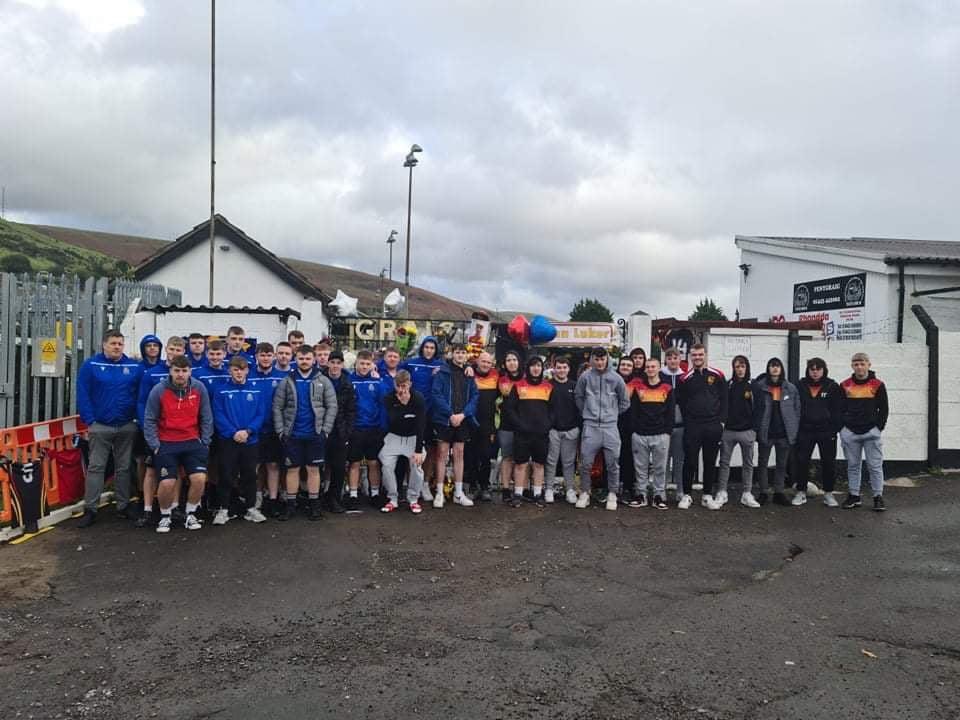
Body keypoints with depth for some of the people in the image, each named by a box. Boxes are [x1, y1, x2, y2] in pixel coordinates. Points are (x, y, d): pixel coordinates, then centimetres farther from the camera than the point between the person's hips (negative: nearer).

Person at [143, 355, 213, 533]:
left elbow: (206, 418, 3)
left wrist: (205, 442, 2)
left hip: (192, 442, 1)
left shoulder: (199, 388, -4)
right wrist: (154, 445, -4)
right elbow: (149, 420, -1)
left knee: (199, 479, -11)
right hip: (167, 444, -1)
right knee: (167, 483, -9)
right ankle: (165, 516, 20)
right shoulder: (159, 390, -9)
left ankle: (190, 514, 14)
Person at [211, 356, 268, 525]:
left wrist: (248, 431, -15)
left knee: (250, 475, 9)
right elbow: (218, 416, -7)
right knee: (226, 476, 1)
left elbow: (261, 414, -1)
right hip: (228, 440, -2)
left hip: (251, 440, 2)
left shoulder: (257, 391, 4)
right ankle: (223, 510, 12)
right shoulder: (221, 391, -1)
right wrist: (233, 432, -17)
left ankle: (251, 508, 20)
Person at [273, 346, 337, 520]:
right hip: (292, 435, 1)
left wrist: (325, 430, -7)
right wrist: (280, 431, -5)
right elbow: (277, 407, 2)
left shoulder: (323, 381, 1)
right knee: (292, 469, 7)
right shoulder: (287, 381, 3)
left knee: (313, 469, 6)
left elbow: (332, 406, 0)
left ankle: (314, 504, 16)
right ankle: (290, 505, 17)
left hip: (315, 434, -1)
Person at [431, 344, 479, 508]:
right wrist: (450, 414, -16)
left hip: (463, 420, 4)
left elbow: (474, 397, 4)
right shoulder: (443, 371, -2)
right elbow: (436, 394, -10)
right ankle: (439, 493, 5)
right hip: (444, 419, -4)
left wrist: (463, 414, -11)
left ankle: (458, 493, 15)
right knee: (442, 454, 0)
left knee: (459, 454, 9)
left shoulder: (469, 374, 10)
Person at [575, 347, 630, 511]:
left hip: (610, 425, 0)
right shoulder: (585, 377, 0)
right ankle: (584, 493, 16)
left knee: (613, 463, 2)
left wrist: (613, 414, 12)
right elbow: (578, 397, 13)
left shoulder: (616, 378, 1)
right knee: (585, 463, 1)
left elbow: (624, 402, 12)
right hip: (590, 425, 0)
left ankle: (612, 495, 16)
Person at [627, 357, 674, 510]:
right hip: (639, 434, 0)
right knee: (640, 467, 5)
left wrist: (668, 431, -2)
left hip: (661, 435, 0)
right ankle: (640, 495, 13)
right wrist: (633, 430, -1)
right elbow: (632, 411, 5)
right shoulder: (637, 386, 7)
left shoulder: (667, 389, 7)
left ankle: (659, 496, 11)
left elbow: (670, 413, 6)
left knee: (660, 467, 3)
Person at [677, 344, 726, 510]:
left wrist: (721, 421, -2)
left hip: (713, 426, 1)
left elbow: (724, 399, 4)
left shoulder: (717, 375, 4)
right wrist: (687, 420, -1)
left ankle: (707, 496, 17)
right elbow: (681, 402, 5)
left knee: (710, 462, 7)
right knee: (690, 461, 0)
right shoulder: (685, 378, 3)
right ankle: (687, 495, 10)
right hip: (692, 426, -1)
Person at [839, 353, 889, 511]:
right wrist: (842, 427, 2)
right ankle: (854, 496, 16)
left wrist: (878, 428, -3)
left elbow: (884, 409, 4)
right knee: (852, 465, 8)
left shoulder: (878, 385, 1)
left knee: (875, 466, 1)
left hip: (871, 432, -2)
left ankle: (878, 497, 9)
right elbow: (840, 408, 10)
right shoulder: (845, 385, 6)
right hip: (850, 432, 2)